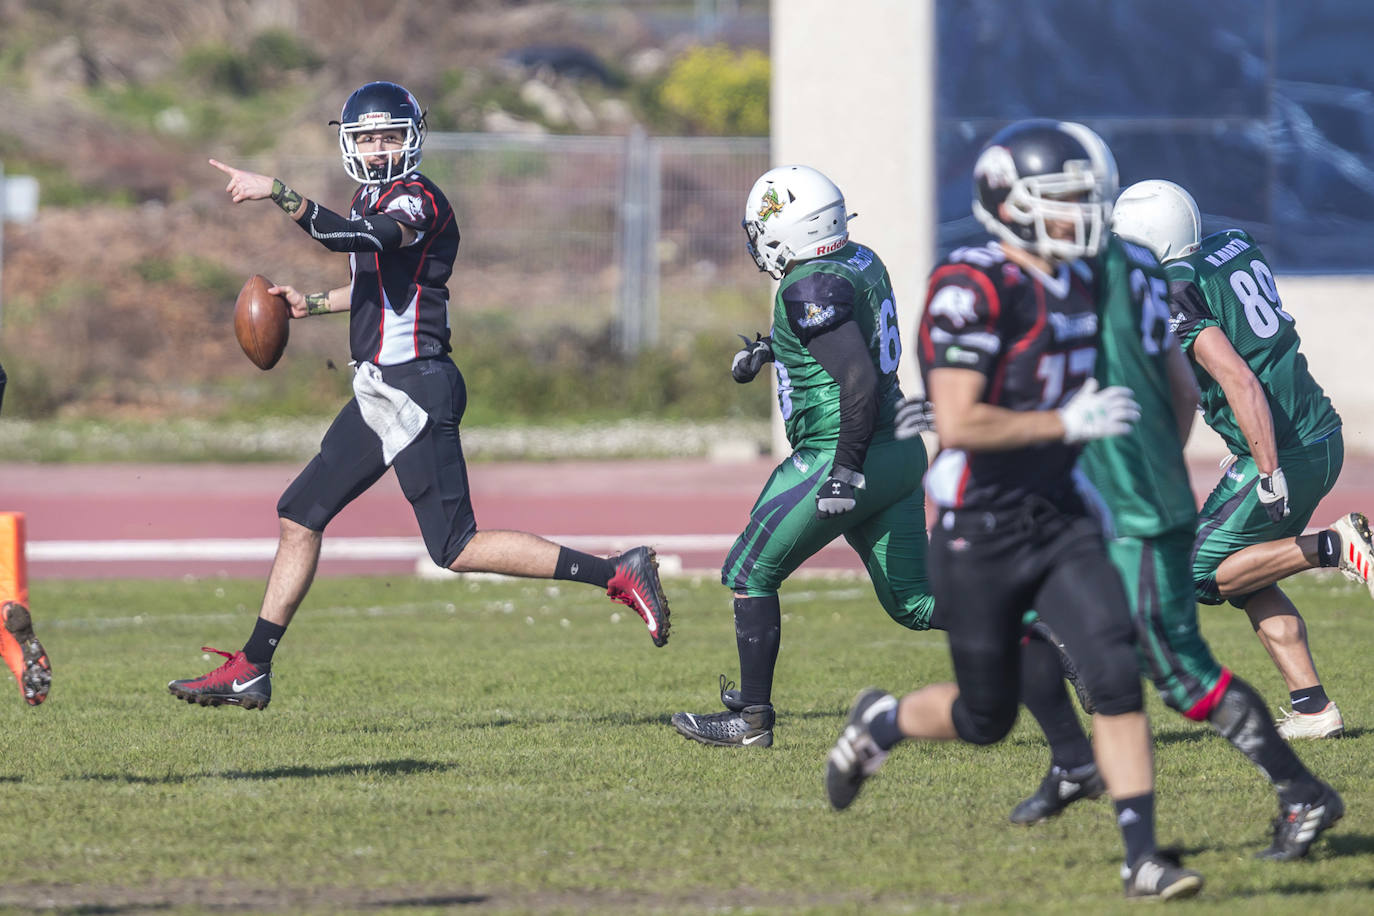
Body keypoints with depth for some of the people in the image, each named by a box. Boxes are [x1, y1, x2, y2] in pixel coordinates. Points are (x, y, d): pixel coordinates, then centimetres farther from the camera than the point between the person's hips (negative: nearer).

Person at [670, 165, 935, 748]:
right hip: (899, 454, 9)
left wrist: (846, 472, -25)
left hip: (848, 453, -9)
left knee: (750, 572, 6)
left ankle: (753, 717, 10)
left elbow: (860, 380, -26)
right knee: (914, 602, 12)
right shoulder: (860, 263, 10)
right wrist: (771, 349, 30)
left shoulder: (811, 289, -18)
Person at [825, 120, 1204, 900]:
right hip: (981, 536, -6)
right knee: (986, 717, 8)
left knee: (1118, 675, -12)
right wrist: (1069, 423, -23)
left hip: (1061, 521, 6)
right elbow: (958, 424, -27)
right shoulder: (975, 291, -19)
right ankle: (882, 722, 40)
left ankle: (1143, 857, -11)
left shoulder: (1080, 282, 7)